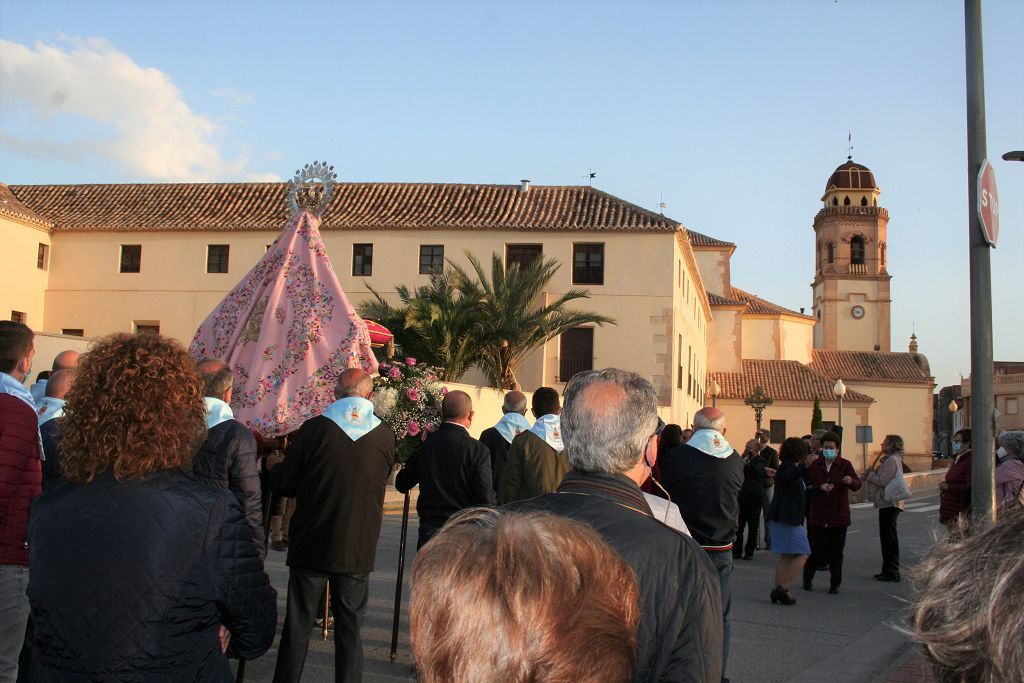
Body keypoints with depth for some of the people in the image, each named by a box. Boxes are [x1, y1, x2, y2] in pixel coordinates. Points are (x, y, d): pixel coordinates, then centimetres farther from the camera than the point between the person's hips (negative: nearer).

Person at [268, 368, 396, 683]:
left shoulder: (315, 429, -11)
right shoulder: (385, 436, -4)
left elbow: (283, 484, -6)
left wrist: (274, 465, 17)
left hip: (311, 545, -1)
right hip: (359, 550, 2)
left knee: (298, 625, 11)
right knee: (350, 628, 11)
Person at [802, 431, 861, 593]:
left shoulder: (845, 465, -2)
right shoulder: (814, 465, 4)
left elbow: (857, 485, -13)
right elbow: (806, 486, 9)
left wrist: (851, 481, -35)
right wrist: (819, 488, -9)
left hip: (839, 516, -1)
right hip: (819, 515, 1)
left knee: (836, 552, 4)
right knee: (818, 551, 2)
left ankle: (835, 584, 17)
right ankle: (807, 577, 24)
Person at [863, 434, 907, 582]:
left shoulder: (892, 460, -14)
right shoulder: (889, 459, 18)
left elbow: (883, 481, -20)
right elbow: (883, 480, 18)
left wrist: (869, 475, -6)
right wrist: (871, 475, 4)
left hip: (889, 503, -11)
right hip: (888, 503, 11)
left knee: (889, 537, -6)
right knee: (887, 537, 15)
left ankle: (892, 572, -3)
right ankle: (889, 570, 21)